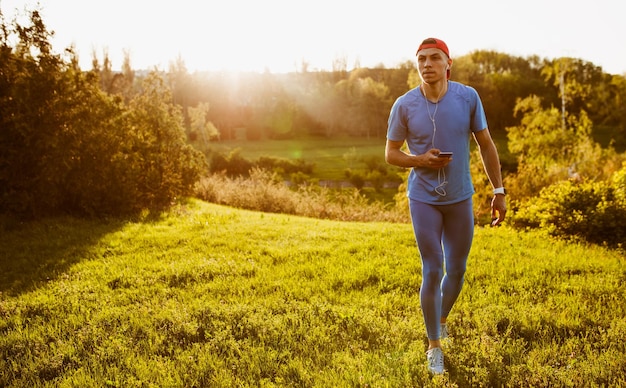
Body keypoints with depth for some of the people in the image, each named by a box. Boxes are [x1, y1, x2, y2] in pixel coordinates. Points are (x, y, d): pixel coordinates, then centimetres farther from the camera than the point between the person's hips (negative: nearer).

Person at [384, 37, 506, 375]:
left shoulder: (468, 97, -7)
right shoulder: (404, 105, -9)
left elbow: (486, 145, 2)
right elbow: (390, 153, 0)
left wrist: (498, 191, 1)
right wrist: (421, 160, -19)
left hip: (460, 198, 2)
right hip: (424, 200, -2)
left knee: (457, 271, 13)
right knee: (432, 272, -1)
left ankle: (442, 320, 43)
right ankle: (434, 345, 17)